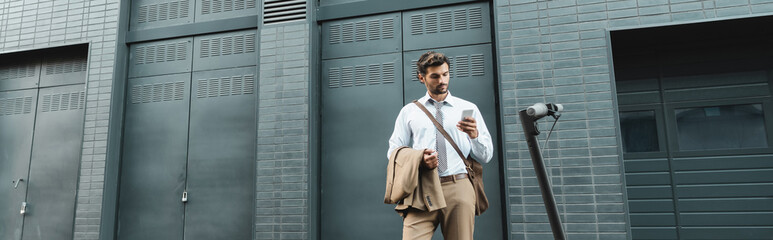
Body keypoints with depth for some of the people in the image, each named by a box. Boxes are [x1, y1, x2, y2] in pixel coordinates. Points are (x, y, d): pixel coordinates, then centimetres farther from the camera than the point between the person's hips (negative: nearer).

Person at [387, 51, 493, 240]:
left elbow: (486, 157, 9)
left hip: (458, 188, 1)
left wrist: (474, 135, -12)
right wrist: (418, 161, -9)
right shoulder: (409, 111, 14)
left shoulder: (468, 109, 14)